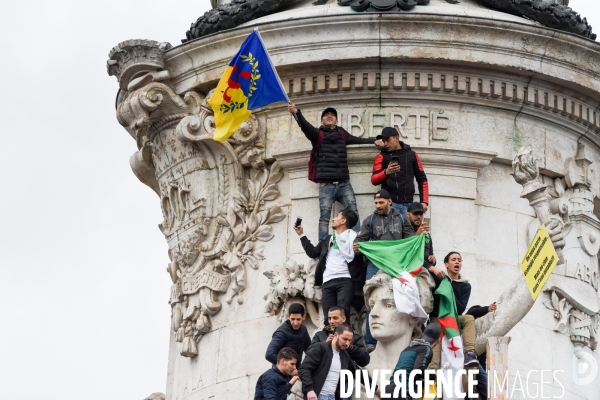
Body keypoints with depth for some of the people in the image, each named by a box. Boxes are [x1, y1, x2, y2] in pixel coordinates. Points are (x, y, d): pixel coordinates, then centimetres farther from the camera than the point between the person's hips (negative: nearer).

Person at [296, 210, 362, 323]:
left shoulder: (353, 237, 7)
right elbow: (313, 252, 34)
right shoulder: (329, 239, 27)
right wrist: (302, 235, 36)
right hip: (328, 282, 5)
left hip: (345, 280, -5)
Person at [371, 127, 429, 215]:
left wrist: (424, 202, 6)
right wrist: (386, 172, -23)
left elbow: (422, 179, 16)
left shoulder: (412, 155, 14)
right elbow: (374, 180, -2)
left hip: (407, 204, 1)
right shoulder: (382, 156, 10)